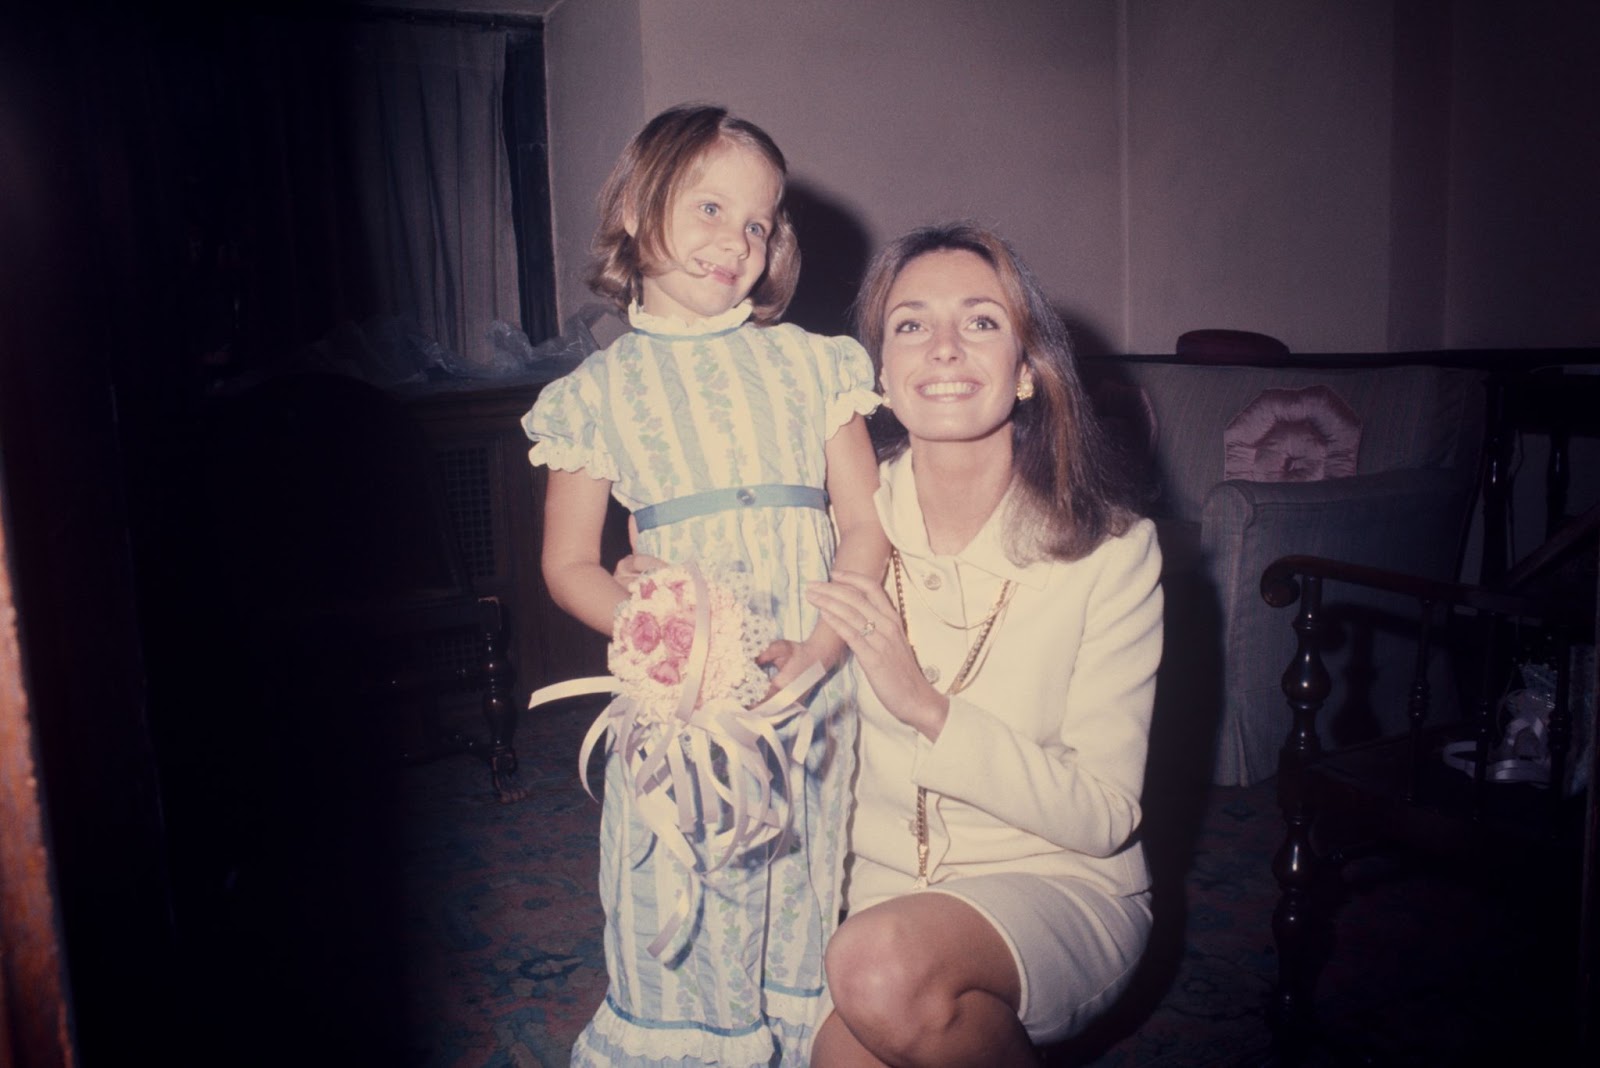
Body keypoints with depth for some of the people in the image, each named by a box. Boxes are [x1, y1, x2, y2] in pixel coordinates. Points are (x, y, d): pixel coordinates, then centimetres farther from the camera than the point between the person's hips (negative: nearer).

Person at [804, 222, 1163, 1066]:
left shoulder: (1111, 548, -12)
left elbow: (1103, 815, -14)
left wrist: (929, 709, -25)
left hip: (1059, 884, -2)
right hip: (876, 882, 3)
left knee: (886, 971, -30)